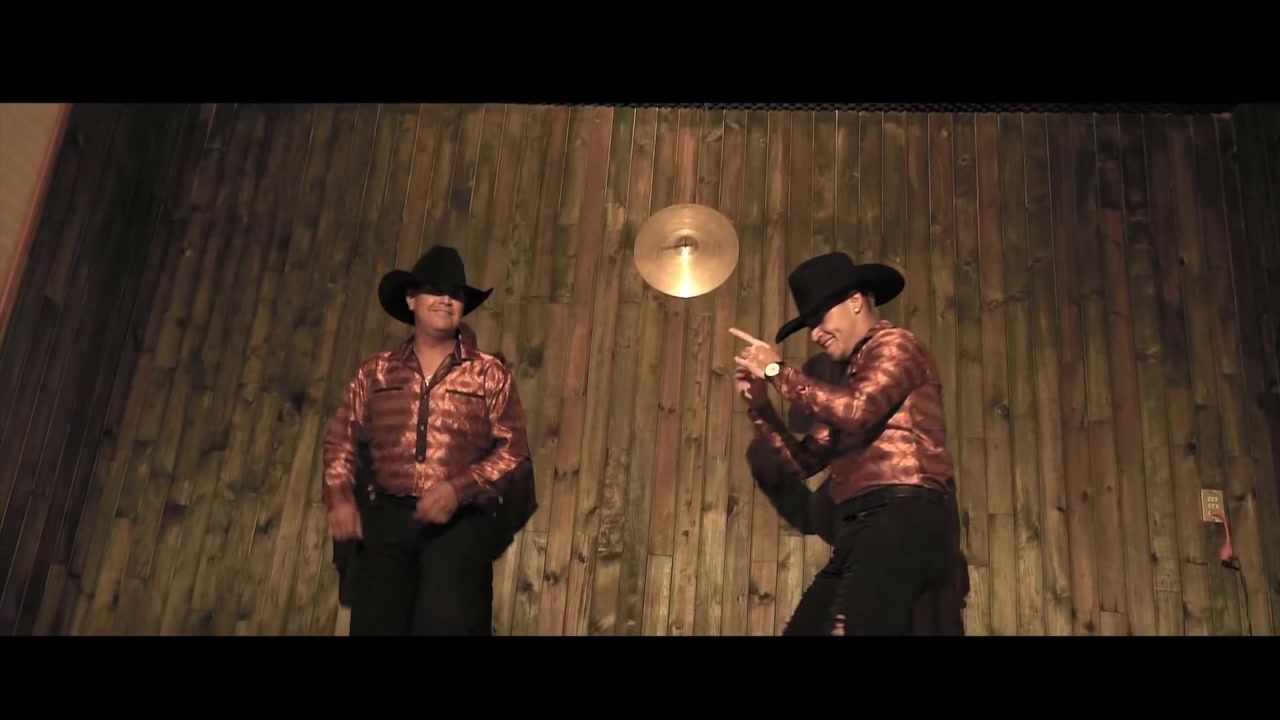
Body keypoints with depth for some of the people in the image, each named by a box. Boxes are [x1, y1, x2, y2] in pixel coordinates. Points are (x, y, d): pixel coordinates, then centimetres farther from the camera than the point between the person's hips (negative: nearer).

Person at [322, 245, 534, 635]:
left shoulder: (490, 374, 7)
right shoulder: (376, 371, 14)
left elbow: (514, 452, 1)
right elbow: (341, 438, 15)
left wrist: (458, 488, -13)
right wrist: (340, 497, -2)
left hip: (461, 519, -1)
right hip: (387, 514, 2)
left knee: (445, 620, -17)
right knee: (375, 620, -13)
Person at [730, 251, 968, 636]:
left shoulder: (895, 346, 5)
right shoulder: (850, 381, 28)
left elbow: (856, 411, -16)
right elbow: (801, 462, 24)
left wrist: (777, 372, -5)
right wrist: (760, 405, 13)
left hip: (902, 517, -9)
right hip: (860, 529, 9)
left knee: (850, 627, -22)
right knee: (804, 628, 5)